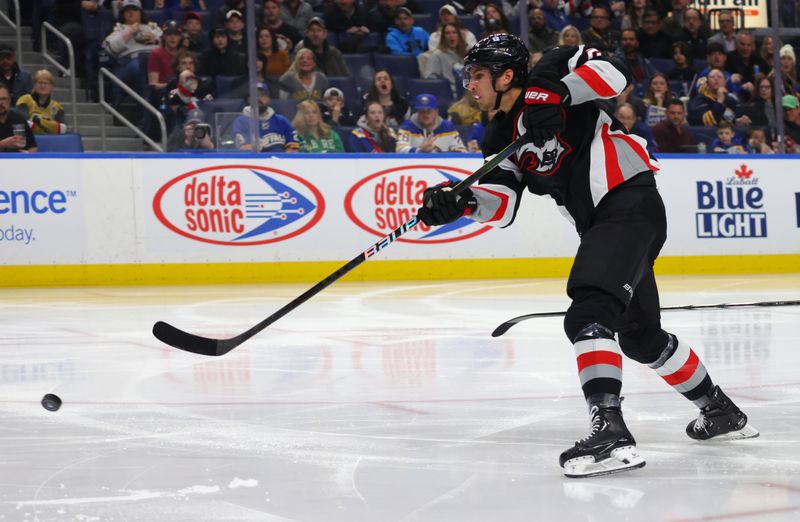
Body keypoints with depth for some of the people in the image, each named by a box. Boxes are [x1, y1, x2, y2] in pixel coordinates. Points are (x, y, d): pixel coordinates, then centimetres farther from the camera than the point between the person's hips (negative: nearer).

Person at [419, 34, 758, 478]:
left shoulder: (550, 72, -3)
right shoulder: (503, 135, 15)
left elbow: (614, 72, -19)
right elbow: (502, 204, 2)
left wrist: (556, 92, -28)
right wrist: (461, 202, -17)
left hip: (630, 203, -10)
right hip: (601, 222, 10)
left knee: (588, 315, -25)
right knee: (641, 336, 20)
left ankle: (609, 429, -36)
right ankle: (720, 411, 38)